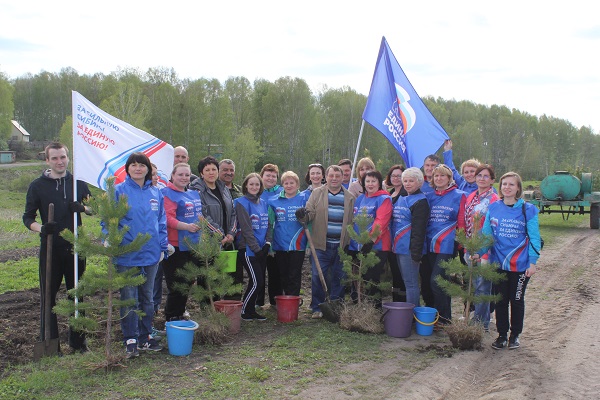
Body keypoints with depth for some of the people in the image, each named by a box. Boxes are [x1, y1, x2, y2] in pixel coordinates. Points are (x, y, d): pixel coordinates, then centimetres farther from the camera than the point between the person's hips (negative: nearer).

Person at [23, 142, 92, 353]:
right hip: (50, 249, -2)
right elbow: (28, 217, 2)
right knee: (48, 296, 3)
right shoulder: (37, 186, 0)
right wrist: (41, 228, -19)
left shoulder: (78, 182, 5)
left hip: (75, 248, 2)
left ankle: (78, 341, 21)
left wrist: (82, 208, -11)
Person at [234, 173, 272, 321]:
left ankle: (251, 310, 20)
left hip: (262, 249, 6)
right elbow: (246, 229, -13)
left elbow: (267, 225, 13)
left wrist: (267, 243, -2)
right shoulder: (242, 203, -8)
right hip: (249, 249, -6)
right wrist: (256, 249, -15)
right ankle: (245, 311, 6)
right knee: (257, 281, -9)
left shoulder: (263, 203, 13)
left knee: (257, 281, 9)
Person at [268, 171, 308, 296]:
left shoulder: (304, 198, -1)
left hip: (297, 245, -3)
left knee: (294, 277, -1)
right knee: (283, 277, 12)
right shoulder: (274, 201, 7)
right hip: (279, 246, 3)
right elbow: (271, 223, 13)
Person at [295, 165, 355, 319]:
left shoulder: (350, 197, 10)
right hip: (321, 244, -2)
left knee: (340, 278, 8)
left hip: (342, 245, 2)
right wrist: (303, 215, -22)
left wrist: (352, 242, 8)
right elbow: (310, 213, 1)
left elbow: (352, 220, 13)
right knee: (318, 277, -1)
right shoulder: (317, 193, 6)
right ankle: (317, 308, 11)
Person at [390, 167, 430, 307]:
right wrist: (393, 245, 18)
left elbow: (419, 229, -16)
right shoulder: (400, 199, 18)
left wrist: (416, 252, -20)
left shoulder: (420, 201, -9)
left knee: (411, 283, -5)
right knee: (407, 282, 14)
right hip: (399, 247, 9)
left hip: (409, 248, -9)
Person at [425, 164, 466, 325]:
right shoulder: (429, 197, 14)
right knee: (426, 280, 6)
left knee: (436, 281, -12)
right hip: (430, 245, 5)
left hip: (447, 246, -5)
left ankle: (444, 318, 2)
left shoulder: (459, 196, 0)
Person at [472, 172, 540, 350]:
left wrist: (532, 262, -11)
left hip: (520, 265, -2)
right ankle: (502, 334, 23)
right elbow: (486, 234, 4)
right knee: (500, 300, 10)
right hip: (498, 263, 3)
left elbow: (534, 238, -5)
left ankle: (515, 335, 27)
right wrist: (479, 253, -10)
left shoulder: (528, 210, -6)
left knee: (516, 300, 12)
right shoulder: (493, 208, 2)